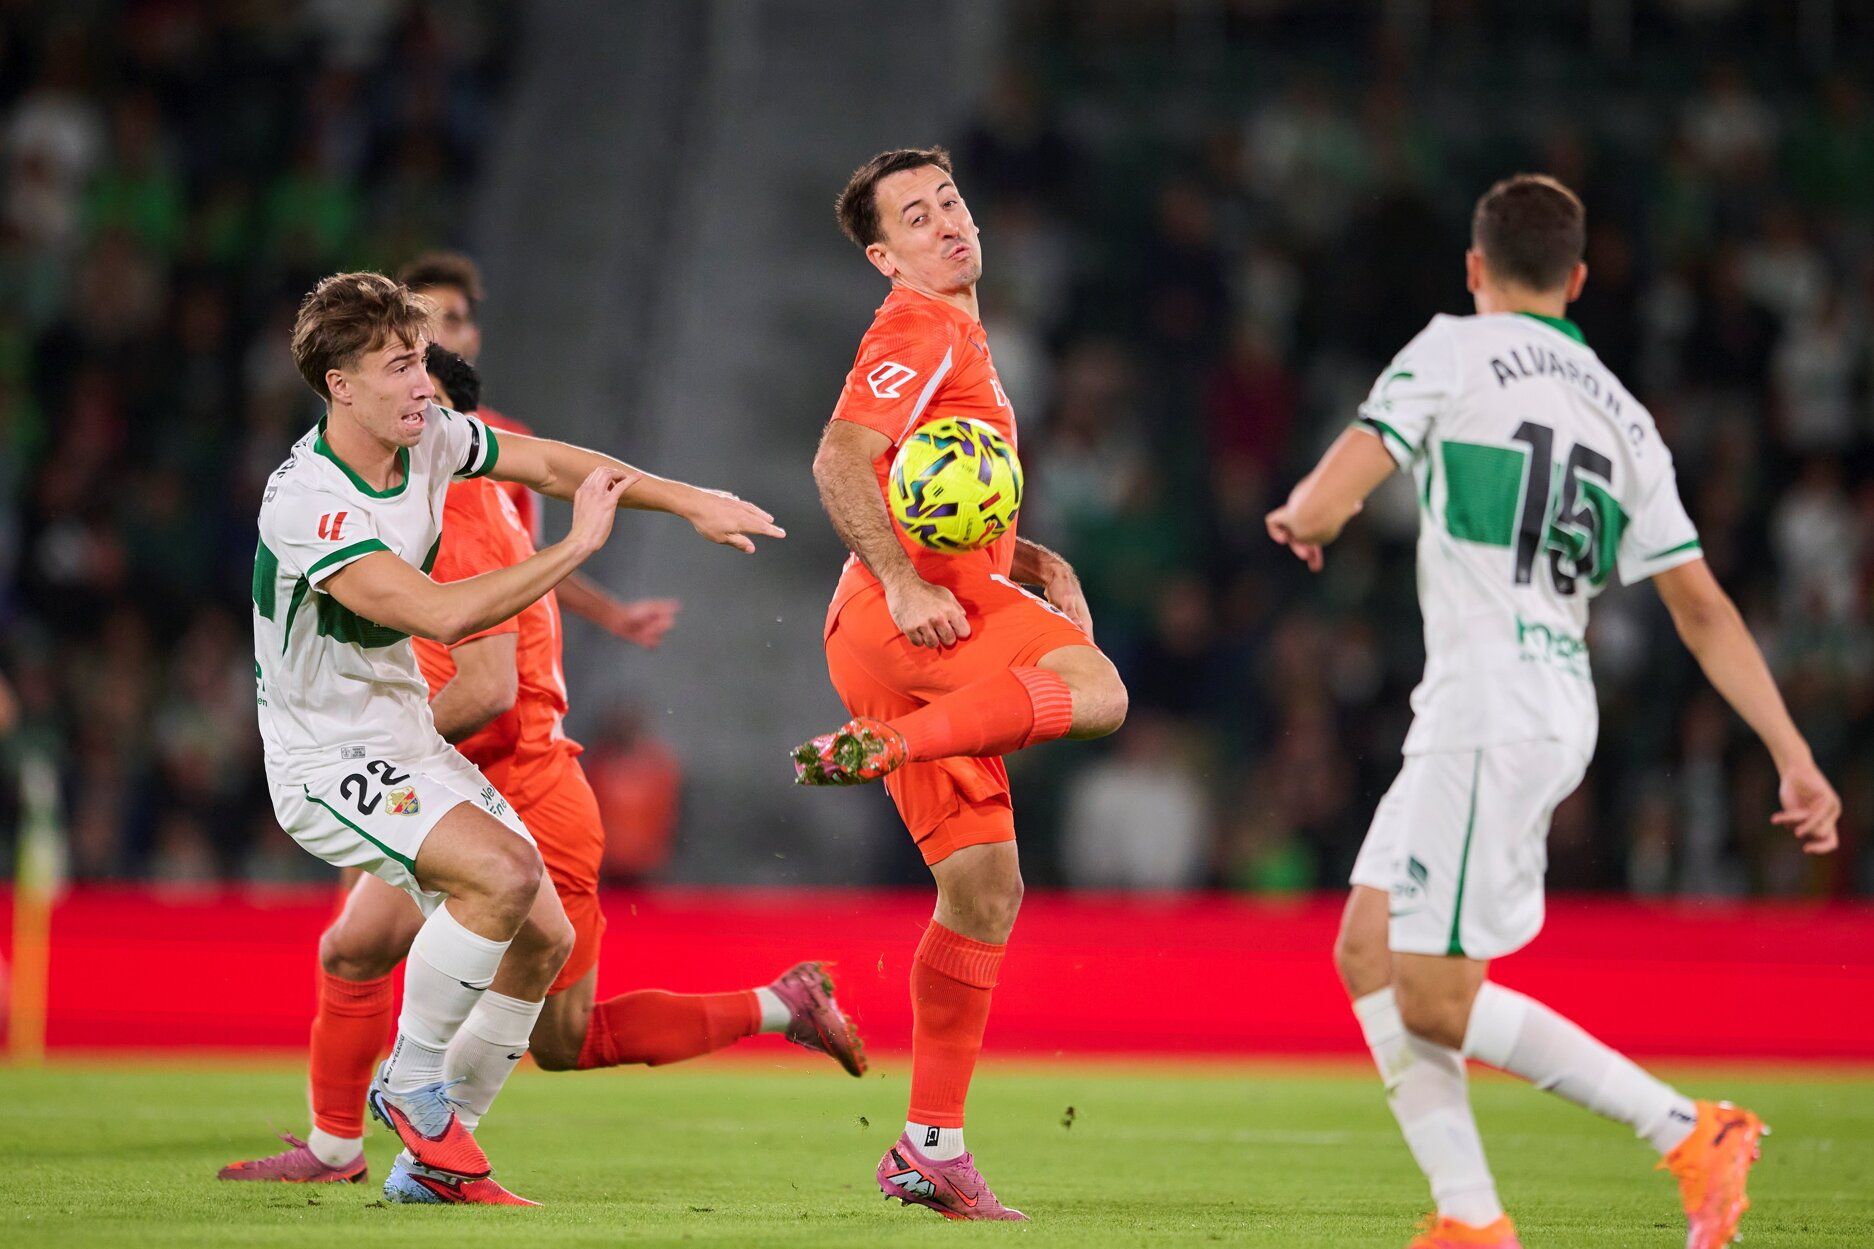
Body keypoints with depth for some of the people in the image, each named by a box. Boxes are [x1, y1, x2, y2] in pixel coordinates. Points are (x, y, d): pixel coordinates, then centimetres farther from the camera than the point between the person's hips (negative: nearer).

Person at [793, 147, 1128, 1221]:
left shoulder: (960, 342, 28)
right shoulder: (917, 330, -3)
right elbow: (840, 463, -18)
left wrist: (1041, 565, 16)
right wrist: (902, 582, -26)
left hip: (933, 636, 9)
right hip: (896, 619, -9)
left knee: (985, 892, 6)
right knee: (1095, 687, -29)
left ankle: (931, 1145, 6)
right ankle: (874, 749, -30)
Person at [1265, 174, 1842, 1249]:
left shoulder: (1454, 352, -2)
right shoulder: (1622, 414, 16)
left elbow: (1326, 505, -11)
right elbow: (1703, 606, 13)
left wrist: (1300, 518, 13)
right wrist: (1795, 756, 12)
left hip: (1488, 713, -8)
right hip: (1562, 710, 8)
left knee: (1435, 999, -5)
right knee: (1368, 949, 12)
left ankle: (1690, 1135, -7)